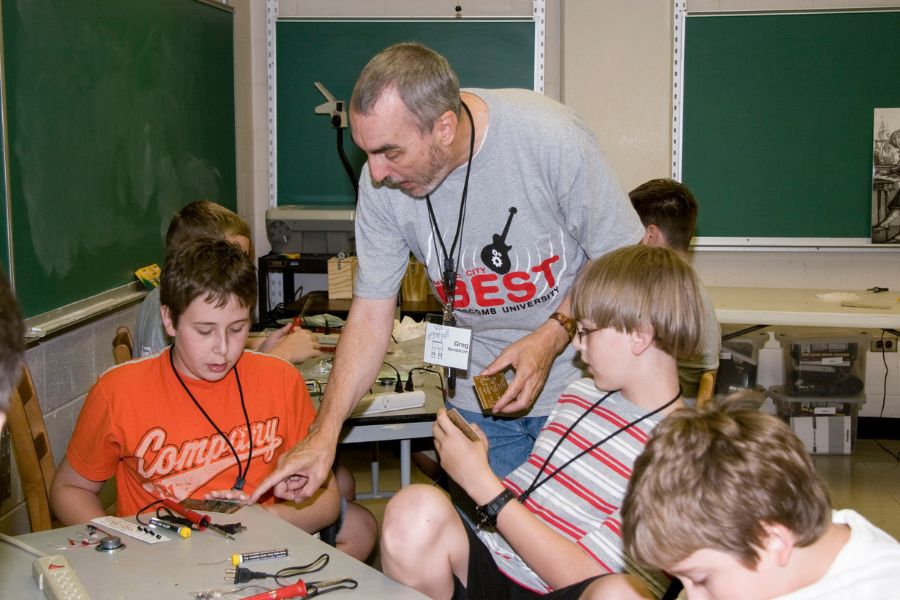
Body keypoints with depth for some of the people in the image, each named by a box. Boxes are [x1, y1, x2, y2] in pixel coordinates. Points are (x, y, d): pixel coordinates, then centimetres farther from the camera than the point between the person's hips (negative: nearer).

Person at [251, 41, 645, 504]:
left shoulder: (551, 138, -23)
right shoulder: (381, 185, -13)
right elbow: (370, 313, -5)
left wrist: (554, 335, -24)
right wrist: (325, 434, -12)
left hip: (581, 380, -2)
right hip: (479, 392, 3)